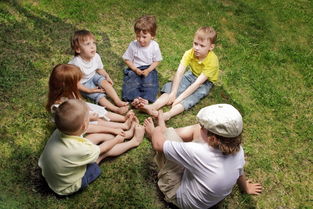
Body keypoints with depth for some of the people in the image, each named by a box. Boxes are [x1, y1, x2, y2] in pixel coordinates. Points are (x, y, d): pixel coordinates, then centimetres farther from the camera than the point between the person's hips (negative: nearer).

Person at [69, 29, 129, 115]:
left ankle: (118, 101, -21)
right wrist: (89, 90, -26)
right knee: (98, 95, -22)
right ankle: (116, 109, -31)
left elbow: (99, 69, 6)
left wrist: (107, 76, -10)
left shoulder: (96, 56, -16)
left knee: (104, 82, -21)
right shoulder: (77, 63, -34)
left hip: (93, 77, 5)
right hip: (83, 84, -5)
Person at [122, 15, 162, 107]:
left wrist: (148, 70, -17)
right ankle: (135, 98, -42)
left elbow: (157, 61, -1)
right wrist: (136, 70, -16)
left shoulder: (154, 46, -9)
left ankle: (146, 99, -37)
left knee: (150, 83, -27)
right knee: (130, 82, -27)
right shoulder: (133, 45, -10)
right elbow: (127, 59, -2)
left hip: (149, 69, 0)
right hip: (134, 69, 0)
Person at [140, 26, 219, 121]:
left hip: (206, 82, -4)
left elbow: (197, 83, -35)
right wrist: (173, 93, -37)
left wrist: (179, 98, -38)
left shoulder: (212, 61, -31)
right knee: (171, 87, -19)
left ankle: (168, 115, -51)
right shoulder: (190, 53, -21)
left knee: (189, 98, -31)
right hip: (192, 75, 5)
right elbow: (179, 72, -27)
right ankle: (153, 107, -35)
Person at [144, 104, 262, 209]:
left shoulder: (198, 152, -43)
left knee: (168, 132, -10)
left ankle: (153, 131, 26)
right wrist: (246, 189, 23)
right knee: (196, 129, 2)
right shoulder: (237, 150, -25)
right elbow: (240, 173, -2)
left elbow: (158, 144, -28)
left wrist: (155, 131, -3)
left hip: (180, 196, -5)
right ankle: (162, 130, 27)